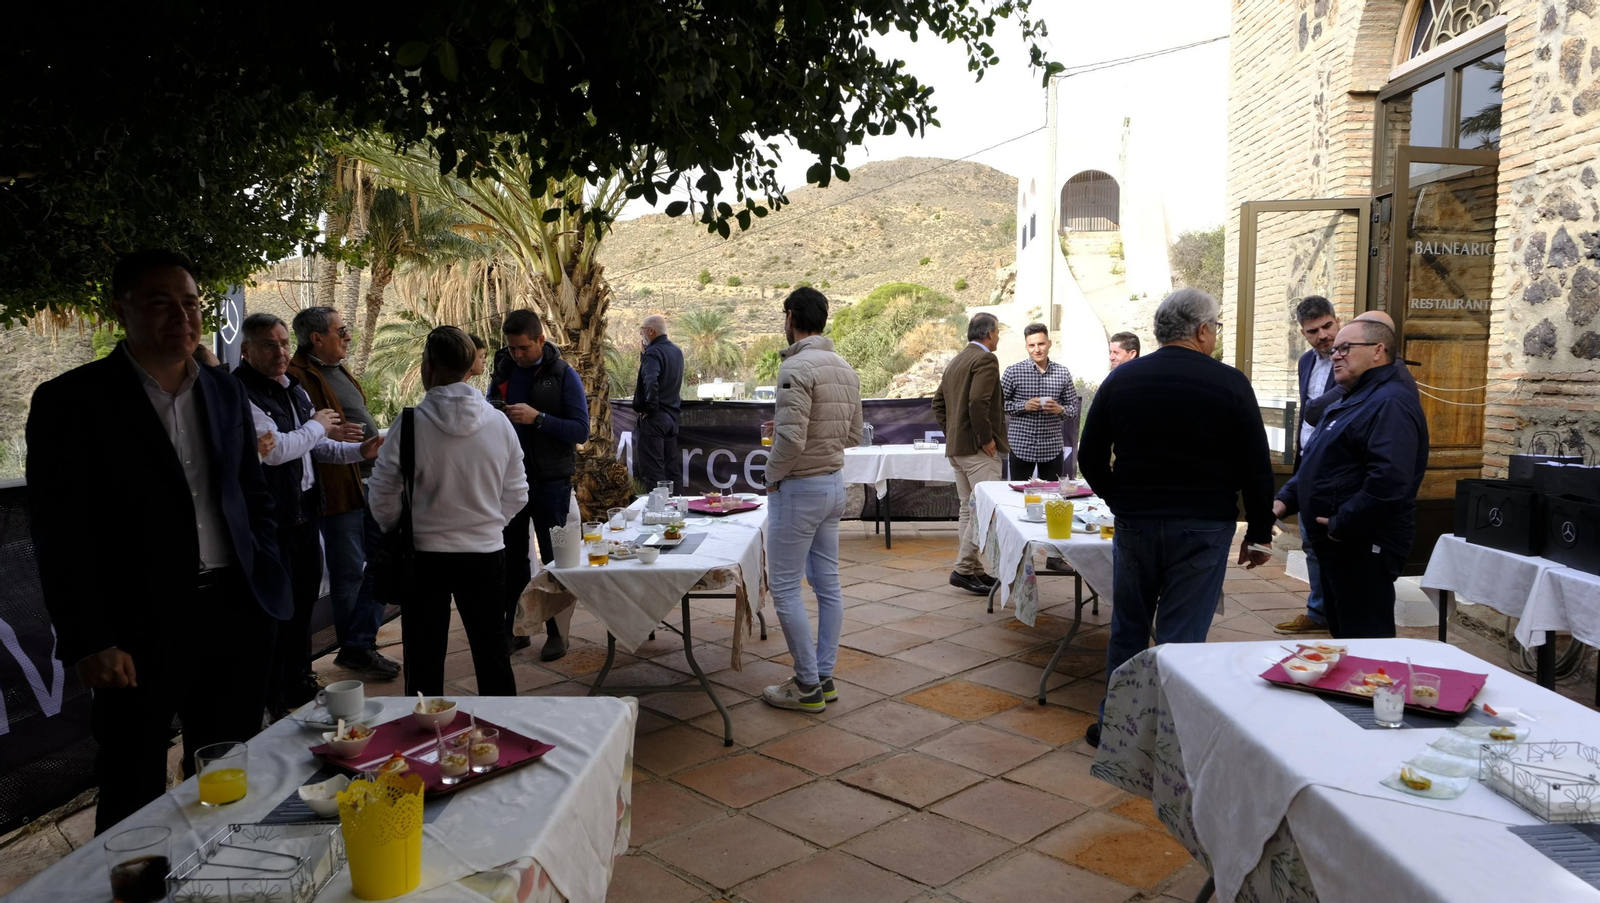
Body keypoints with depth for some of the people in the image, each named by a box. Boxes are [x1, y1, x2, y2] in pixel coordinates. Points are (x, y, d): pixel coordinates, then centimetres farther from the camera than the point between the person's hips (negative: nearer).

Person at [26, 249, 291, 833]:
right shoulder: (71, 401, -5)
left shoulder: (226, 394, 10)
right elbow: (59, 536, -7)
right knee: (134, 802, 6)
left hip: (235, 614, 5)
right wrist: (87, 643, -11)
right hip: (138, 631, -4)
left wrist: (267, 579, 7)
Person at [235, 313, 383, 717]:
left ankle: (299, 682, 37)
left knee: (305, 594, 19)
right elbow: (274, 449, -26)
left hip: (303, 508, 9)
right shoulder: (241, 392, -18)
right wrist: (317, 425, -11)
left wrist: (359, 451, 6)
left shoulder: (292, 388, 12)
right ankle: (274, 702, 15)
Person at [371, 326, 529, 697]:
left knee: (424, 656, 13)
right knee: (492, 652, 14)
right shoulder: (499, 423, -6)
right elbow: (516, 495, 2)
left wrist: (399, 530, 13)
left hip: (425, 555, -2)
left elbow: (383, 498, -5)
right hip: (486, 553, 2)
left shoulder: (410, 424, -13)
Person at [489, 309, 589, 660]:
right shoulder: (503, 371, 6)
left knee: (554, 556, 3)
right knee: (512, 555, 11)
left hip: (550, 480, -4)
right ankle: (515, 628, 22)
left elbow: (581, 431, -13)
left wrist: (537, 418, -25)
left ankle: (557, 633, 12)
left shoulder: (563, 375, -8)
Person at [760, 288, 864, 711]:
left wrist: (773, 475, -9)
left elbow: (791, 439, -26)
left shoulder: (796, 367, -19)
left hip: (799, 488, -9)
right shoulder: (846, 369, 8)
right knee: (827, 584, 13)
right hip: (835, 484, 9)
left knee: (784, 588, 1)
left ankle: (808, 686, 7)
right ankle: (824, 676, 22)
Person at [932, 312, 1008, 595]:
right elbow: (978, 402, -24)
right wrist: (987, 439, -17)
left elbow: (938, 402, 19)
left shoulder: (955, 362, 17)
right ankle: (963, 568, -10)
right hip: (979, 448, -10)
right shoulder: (986, 360, -12)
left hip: (956, 447, 10)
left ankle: (973, 569, 17)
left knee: (968, 508, 13)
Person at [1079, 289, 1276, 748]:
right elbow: (1256, 469, -3)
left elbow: (1090, 458, 6)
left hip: (1134, 522, 3)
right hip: (1203, 527, -3)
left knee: (1127, 628, 16)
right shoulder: (1229, 384, -6)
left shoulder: (1120, 380, 2)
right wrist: (1259, 534, 6)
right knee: (1182, 639, 3)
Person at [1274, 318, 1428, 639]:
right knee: (1343, 635, 19)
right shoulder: (1351, 401, 19)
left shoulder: (1390, 403, -17)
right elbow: (1316, 465, 26)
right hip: (1337, 543, 11)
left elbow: (1389, 479, -31)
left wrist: (1340, 525, -22)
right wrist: (1285, 500, 10)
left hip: (1364, 546, -11)